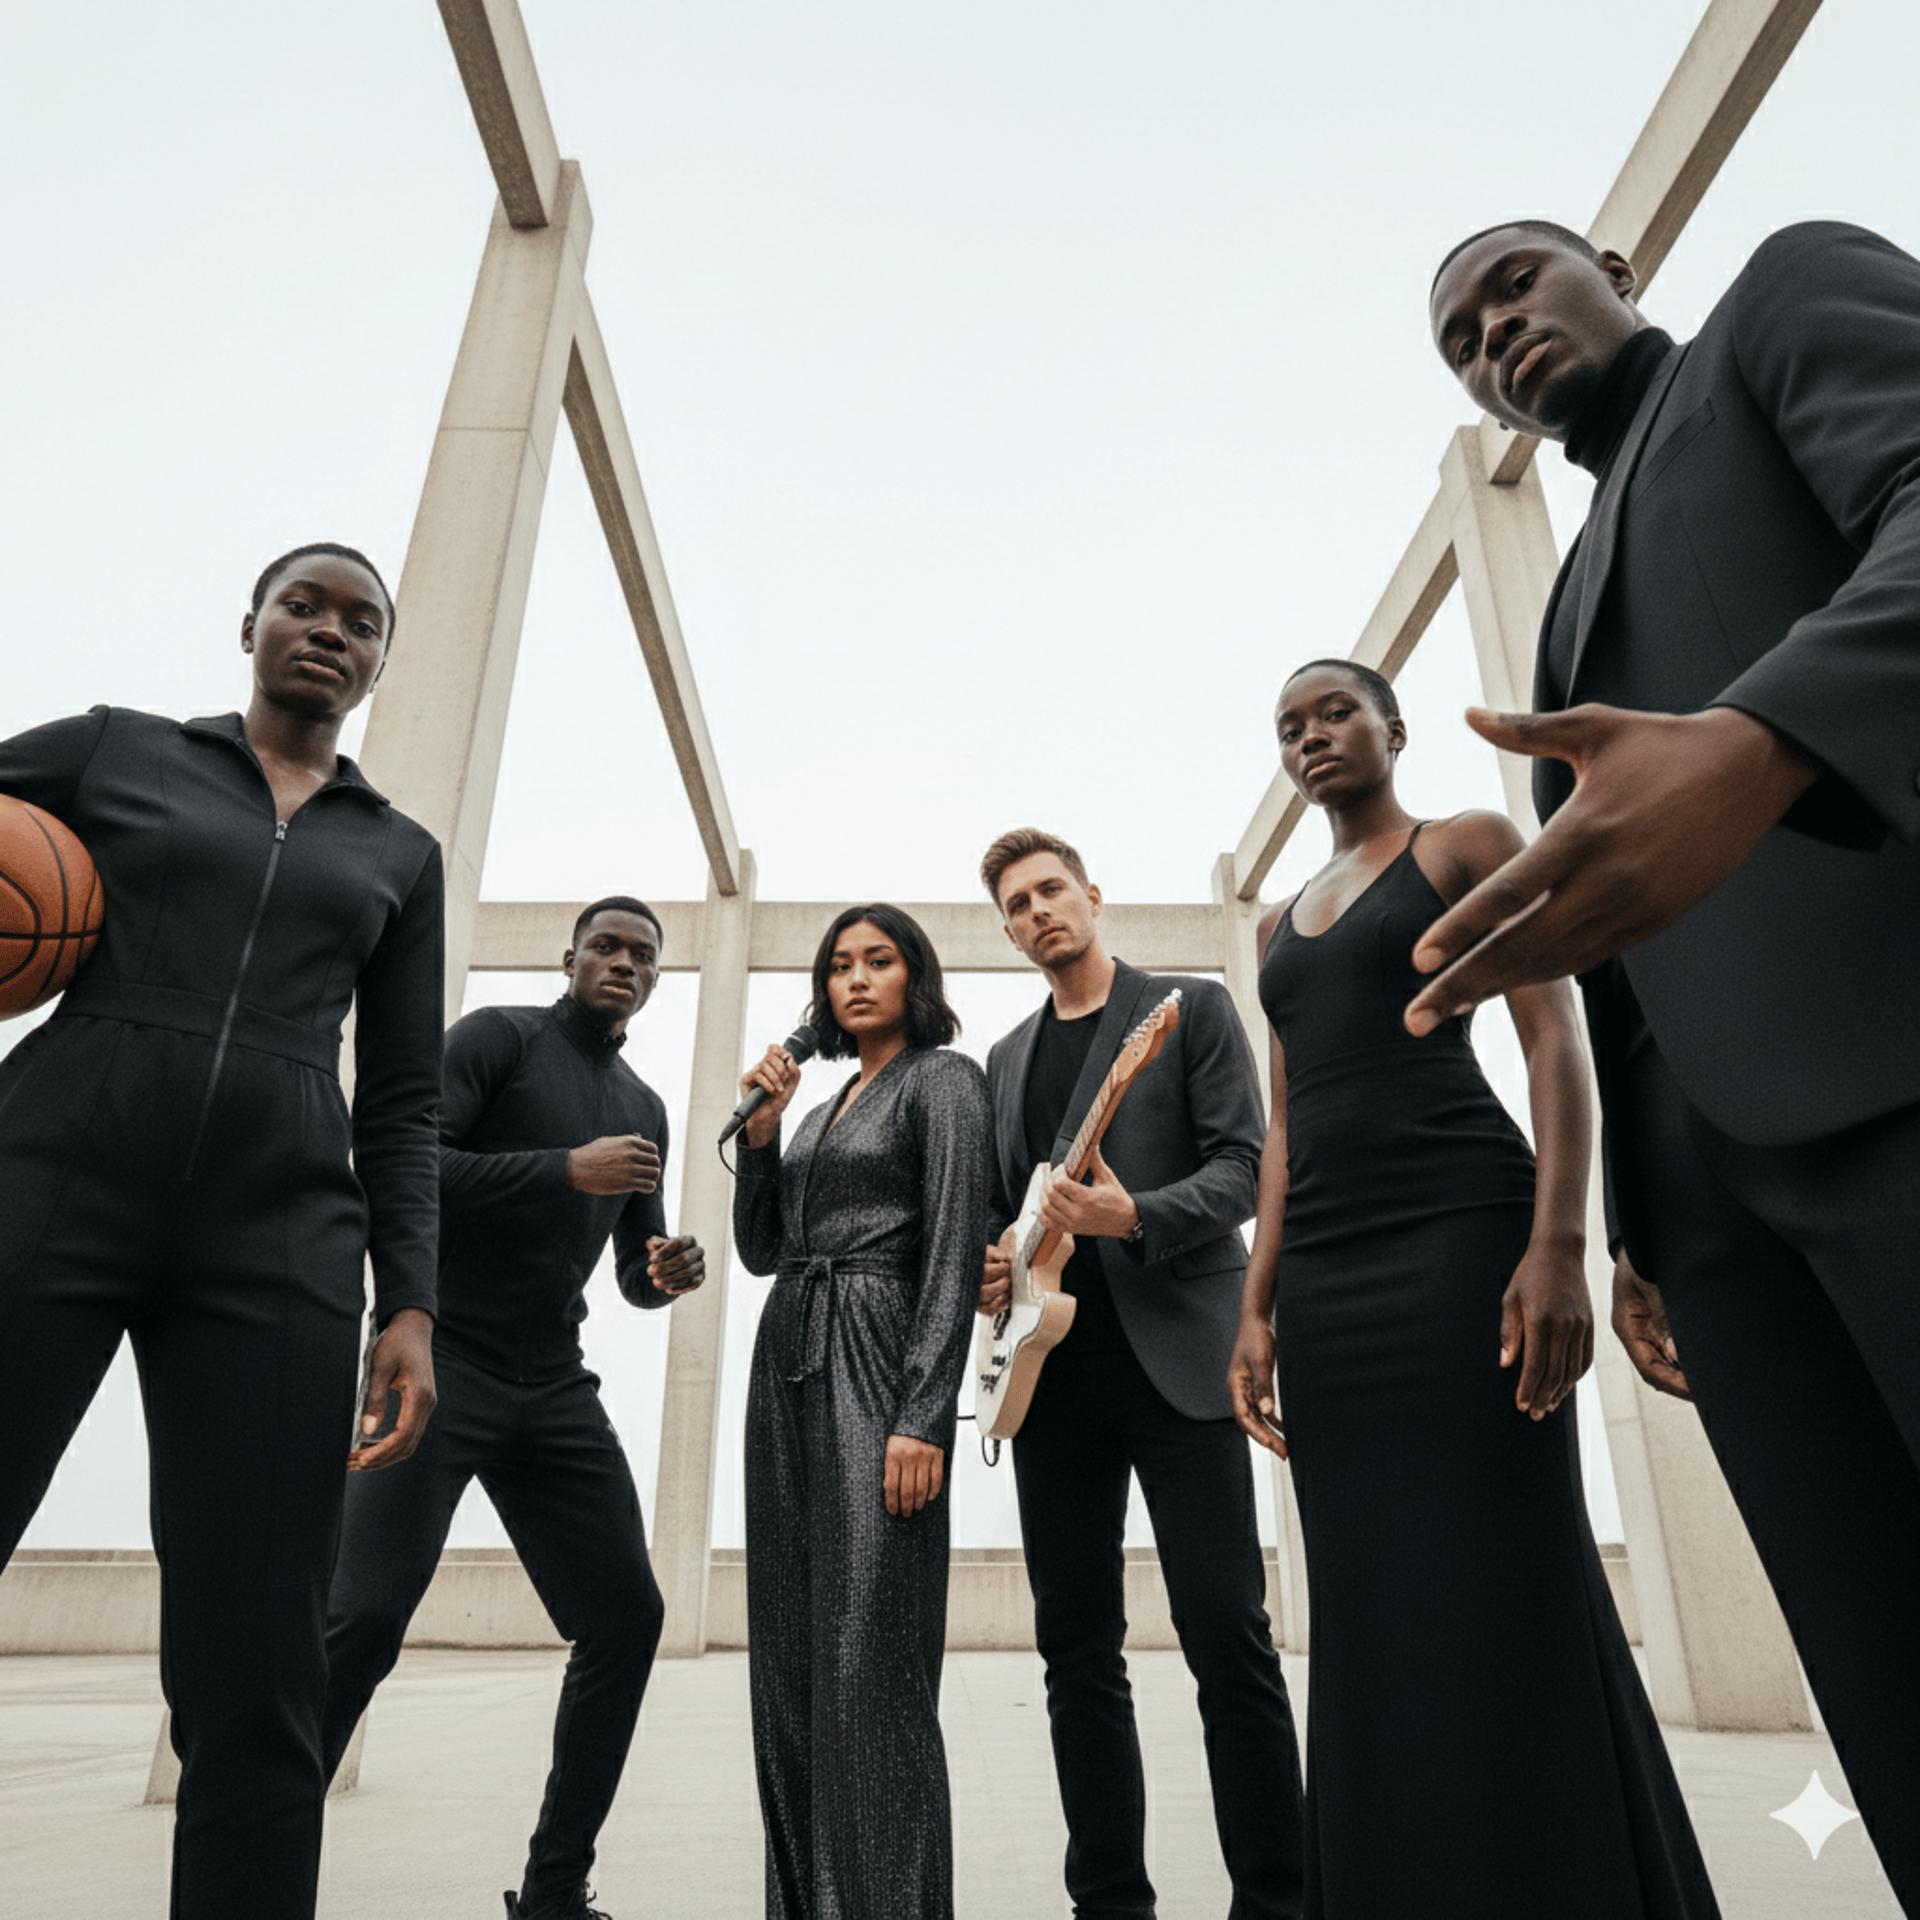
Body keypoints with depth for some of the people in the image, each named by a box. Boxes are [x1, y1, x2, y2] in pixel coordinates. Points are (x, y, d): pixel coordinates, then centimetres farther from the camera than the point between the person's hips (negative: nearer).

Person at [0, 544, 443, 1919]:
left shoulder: (401, 853, 17)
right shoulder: (114, 748, 15)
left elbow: (404, 1107, 12)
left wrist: (410, 1305, 2)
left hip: (279, 1236, 1)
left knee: (255, 1690, -2)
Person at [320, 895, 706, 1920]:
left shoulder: (644, 1108, 16)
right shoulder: (499, 1035, -1)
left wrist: (666, 1274, -3)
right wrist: (567, 1170, -21)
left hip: (555, 1390, 6)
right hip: (442, 1359, -6)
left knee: (627, 1614, 3)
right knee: (367, 1613, -16)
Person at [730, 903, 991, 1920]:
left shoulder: (942, 1079, 0)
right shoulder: (824, 1102, 21)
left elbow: (954, 1251, -10)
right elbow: (760, 1248, 17)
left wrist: (923, 1417, -19)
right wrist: (760, 1128, 5)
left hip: (872, 1367, -7)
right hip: (786, 1366, 8)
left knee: (866, 1656, -9)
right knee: (789, 1659, 10)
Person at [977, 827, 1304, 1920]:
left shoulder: (1193, 1006, 5)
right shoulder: (1006, 1058, 19)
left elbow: (1244, 1166, -4)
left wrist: (1137, 1216, -20)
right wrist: (986, 1266, -1)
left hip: (1178, 1351, -4)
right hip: (1054, 1370, 5)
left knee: (1227, 1635, -5)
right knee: (1078, 1650, 8)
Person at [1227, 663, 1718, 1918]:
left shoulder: (1473, 844, 6)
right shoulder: (1284, 920, 21)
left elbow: (1555, 1041, -4)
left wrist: (1559, 1243, -18)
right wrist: (1258, 1308, 9)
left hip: (1459, 1231, -6)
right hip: (1325, 1268, 6)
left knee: (1502, 1594, -4)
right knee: (1375, 1614, 8)